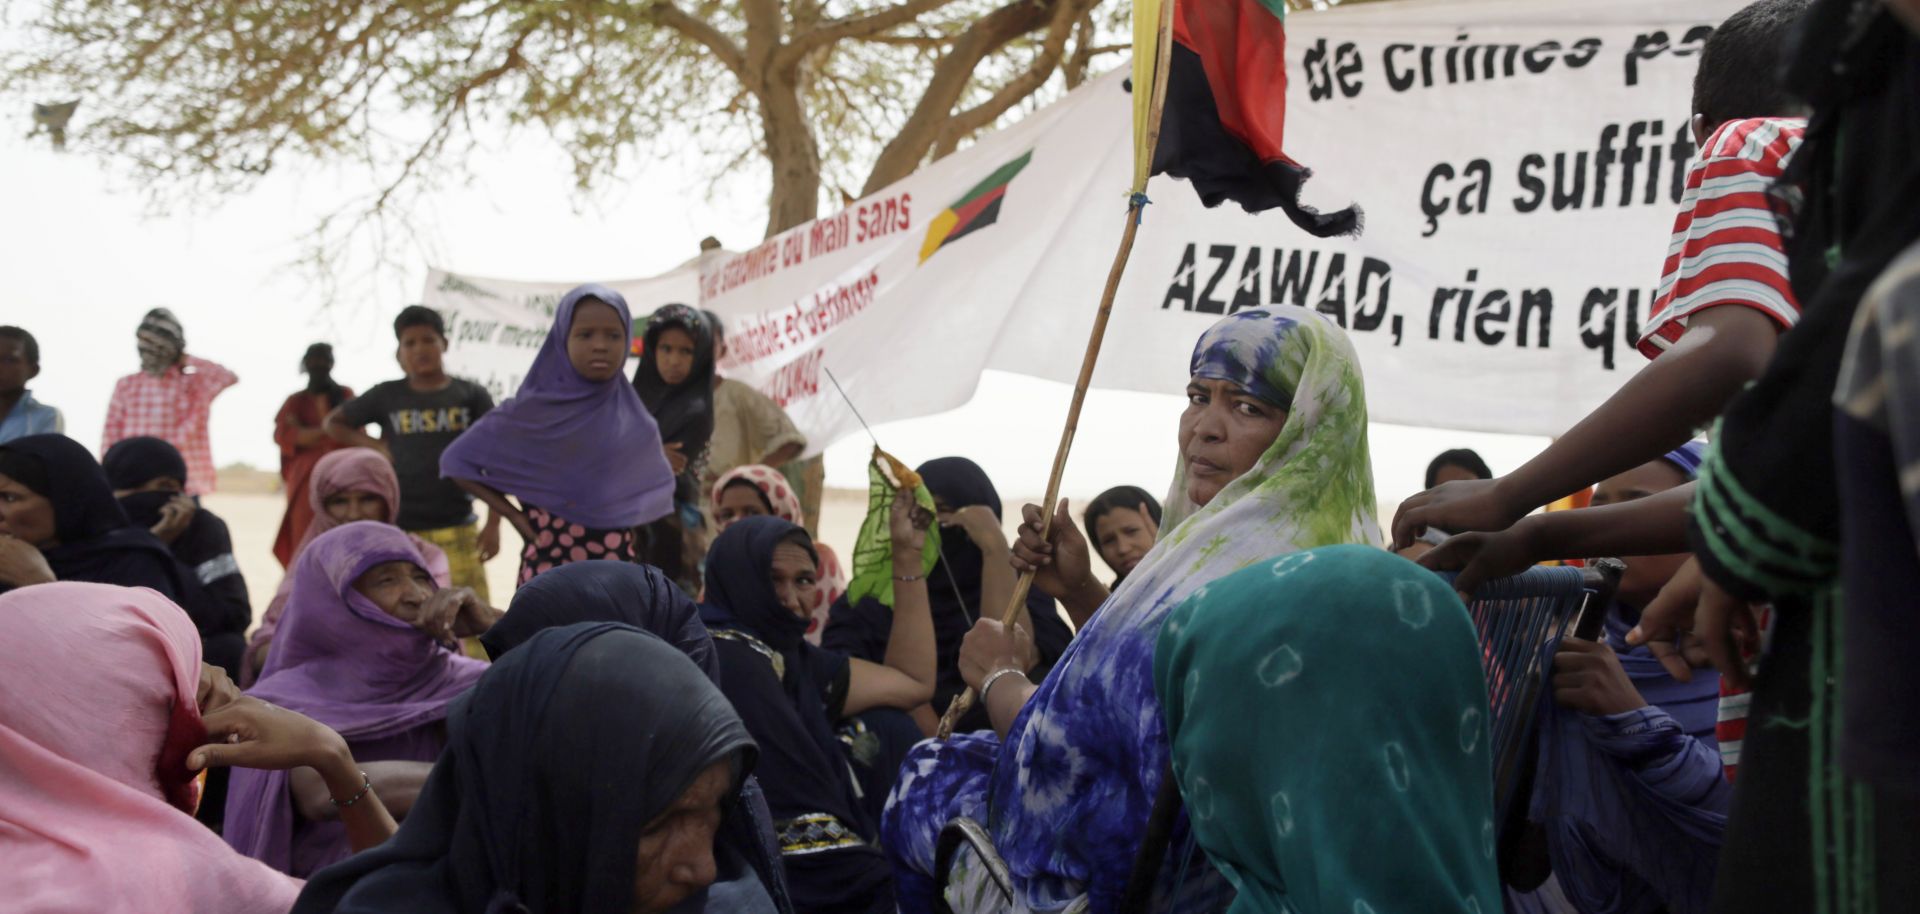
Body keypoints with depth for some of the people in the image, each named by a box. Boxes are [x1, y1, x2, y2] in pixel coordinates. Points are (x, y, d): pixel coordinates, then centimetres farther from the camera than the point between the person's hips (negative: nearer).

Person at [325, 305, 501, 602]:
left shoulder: (471, 396, 4)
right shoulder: (386, 396, 6)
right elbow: (333, 423, 19)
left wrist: (493, 524, -3)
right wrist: (375, 446, 5)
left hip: (456, 529, -1)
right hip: (397, 530, 1)